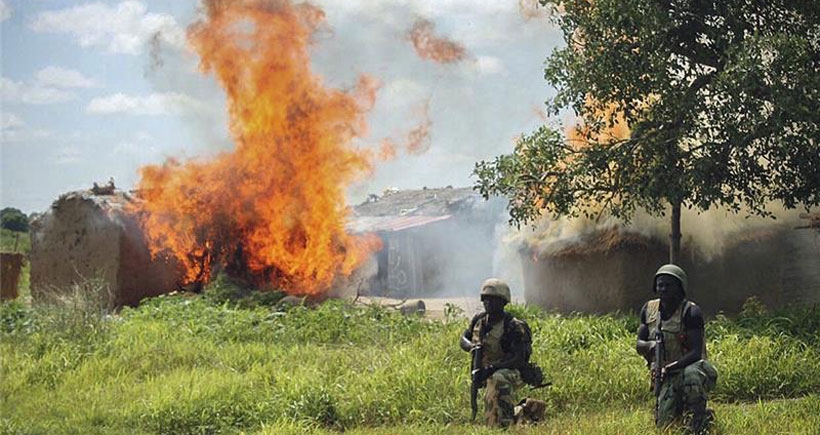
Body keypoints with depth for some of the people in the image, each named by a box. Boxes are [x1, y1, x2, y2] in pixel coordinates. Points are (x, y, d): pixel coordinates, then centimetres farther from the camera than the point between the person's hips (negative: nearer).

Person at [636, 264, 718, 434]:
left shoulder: (691, 312, -15)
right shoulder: (649, 309, 3)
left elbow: (696, 352, -22)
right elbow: (639, 345, 6)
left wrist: (670, 367, -33)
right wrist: (651, 345, -19)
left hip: (691, 367, -5)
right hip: (667, 377, 5)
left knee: (691, 374, -41)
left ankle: (700, 419, -18)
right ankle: (683, 407, 30)